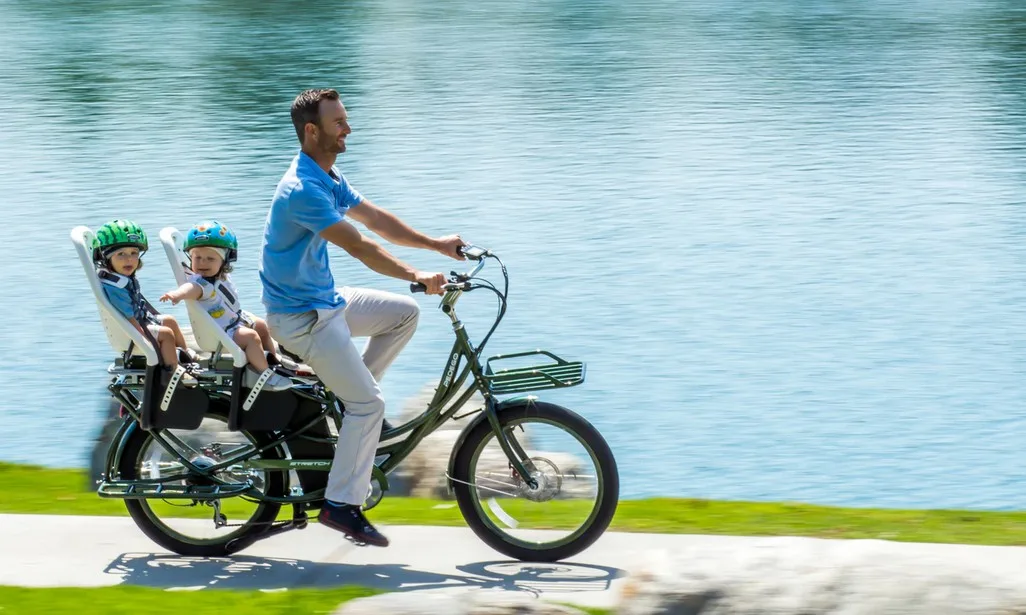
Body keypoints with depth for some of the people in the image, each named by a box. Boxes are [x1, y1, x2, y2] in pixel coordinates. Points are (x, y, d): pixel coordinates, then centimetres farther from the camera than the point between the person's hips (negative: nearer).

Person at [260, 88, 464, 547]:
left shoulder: (328, 179, 7)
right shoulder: (302, 190, -25)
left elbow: (375, 218, 12)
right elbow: (358, 246, -28)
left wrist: (437, 244, 7)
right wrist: (417, 277, -28)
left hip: (324, 300, 10)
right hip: (300, 315, -10)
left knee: (404, 313, 10)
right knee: (369, 404, -11)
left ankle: (347, 395, 14)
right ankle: (340, 505, -3)